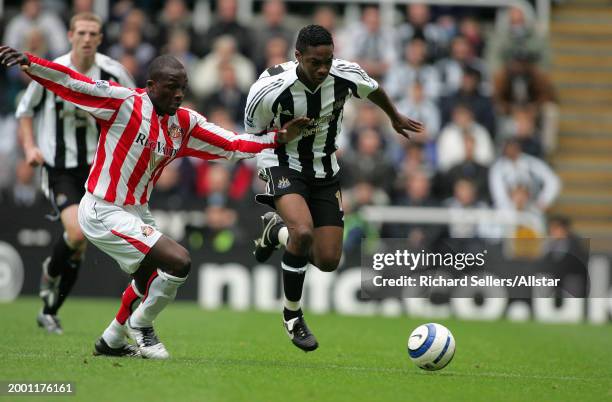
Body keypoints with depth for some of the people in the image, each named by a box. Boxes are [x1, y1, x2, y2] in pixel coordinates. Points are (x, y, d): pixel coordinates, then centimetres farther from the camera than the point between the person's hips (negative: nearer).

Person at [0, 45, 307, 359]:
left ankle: (111, 341, 50)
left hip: (136, 213, 9)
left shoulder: (185, 123, 3)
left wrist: (279, 138, -2)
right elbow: (71, 83, -20)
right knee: (179, 262, -18)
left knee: (149, 280, 28)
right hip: (103, 213, -9)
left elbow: (233, 145, 7)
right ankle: (141, 326, 6)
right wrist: (28, 62, -32)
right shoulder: (124, 103, -16)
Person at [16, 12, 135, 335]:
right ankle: (50, 271, 10)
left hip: (96, 167, 2)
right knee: (77, 232, -24)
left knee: (78, 248, 6)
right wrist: (29, 147, -7)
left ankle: (50, 312, 24)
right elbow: (25, 110, 8)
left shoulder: (113, 73, -5)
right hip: (58, 169, -2)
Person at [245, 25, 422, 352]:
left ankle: (277, 230, 33)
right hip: (283, 164, -4)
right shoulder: (270, 89, -26)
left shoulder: (347, 76, -17)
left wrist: (395, 118, 25)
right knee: (304, 231, -33)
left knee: (328, 261, 0)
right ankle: (292, 315, -10)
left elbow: (373, 90, 9)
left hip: (324, 171, 4)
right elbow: (253, 136, -6)